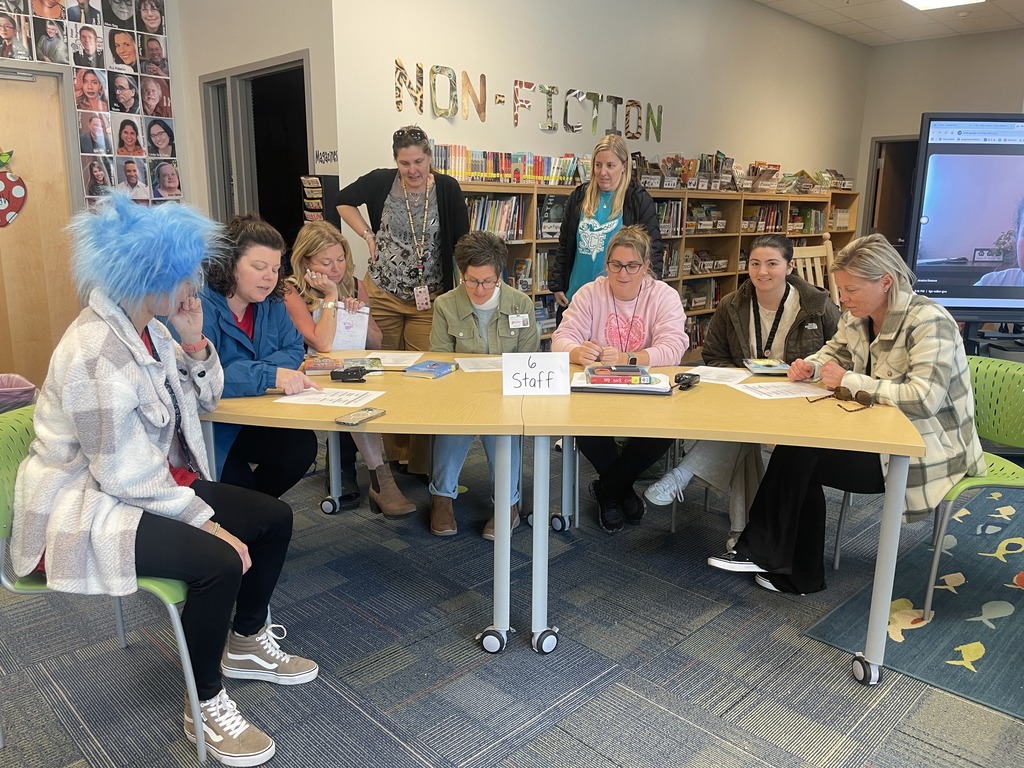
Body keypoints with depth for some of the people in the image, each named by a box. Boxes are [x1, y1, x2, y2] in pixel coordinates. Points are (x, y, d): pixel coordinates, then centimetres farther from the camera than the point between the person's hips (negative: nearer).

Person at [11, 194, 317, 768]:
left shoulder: (147, 328, 1)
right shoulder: (96, 355, -27)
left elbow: (204, 400, 9)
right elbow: (125, 476, -27)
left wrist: (194, 341, -7)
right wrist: (206, 521, -23)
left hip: (155, 485, 10)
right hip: (88, 508, -9)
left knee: (274, 517, 2)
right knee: (219, 561, -29)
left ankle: (246, 644, 22)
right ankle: (206, 705, -5)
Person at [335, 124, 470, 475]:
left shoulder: (447, 189, -4)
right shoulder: (381, 181, -2)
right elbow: (343, 200, 15)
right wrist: (368, 235, 3)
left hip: (429, 298, -1)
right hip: (383, 295, 1)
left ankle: (421, 460, 7)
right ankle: (392, 453, 22)